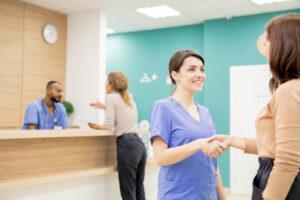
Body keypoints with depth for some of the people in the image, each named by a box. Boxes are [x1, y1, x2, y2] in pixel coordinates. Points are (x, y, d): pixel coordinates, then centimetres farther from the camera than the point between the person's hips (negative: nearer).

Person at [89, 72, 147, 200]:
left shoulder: (111, 97, -1)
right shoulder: (129, 97, 20)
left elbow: (109, 124, -8)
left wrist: (98, 126, 10)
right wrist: (105, 107, 41)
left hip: (127, 145, -8)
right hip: (139, 144, 8)